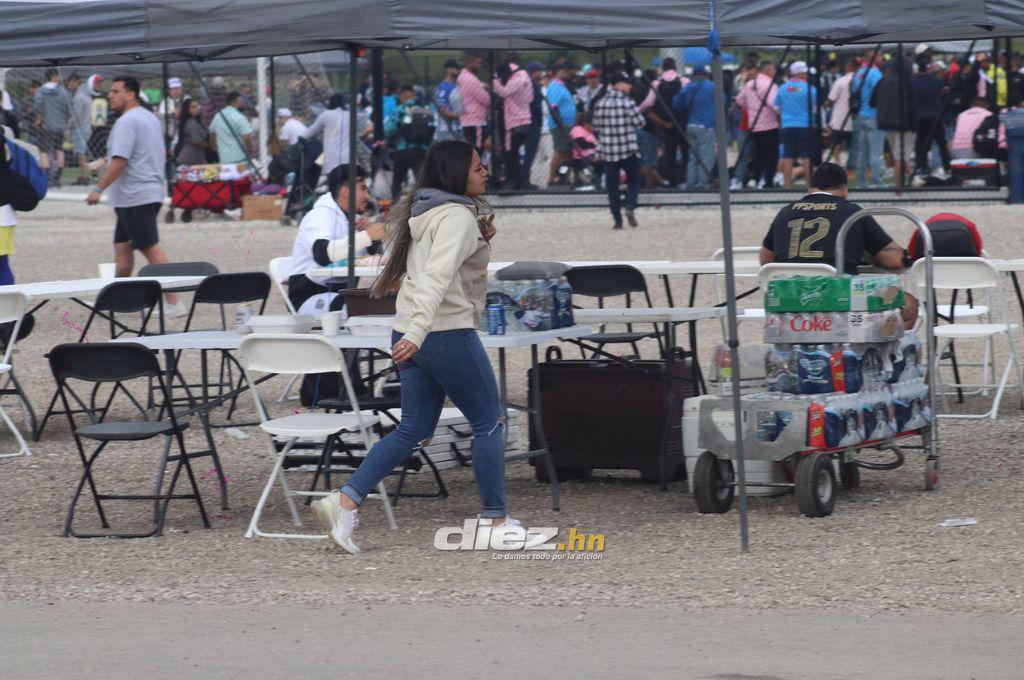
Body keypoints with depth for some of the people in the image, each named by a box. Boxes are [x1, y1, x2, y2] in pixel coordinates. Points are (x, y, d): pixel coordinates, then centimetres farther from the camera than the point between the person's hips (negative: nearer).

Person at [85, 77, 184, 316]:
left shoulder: (127, 122, -15)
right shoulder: (151, 118, 17)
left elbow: (119, 161, -23)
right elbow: (163, 154, 25)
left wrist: (98, 189, -19)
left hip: (135, 196, -10)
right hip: (150, 192, 10)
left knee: (151, 249, -11)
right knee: (122, 247, 15)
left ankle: (173, 303, -14)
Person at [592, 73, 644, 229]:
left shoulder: (600, 104, 3)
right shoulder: (627, 103, -10)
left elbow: (596, 125, 8)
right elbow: (639, 123, -6)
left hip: (608, 151, 3)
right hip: (629, 150, -3)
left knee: (612, 185, 6)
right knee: (633, 180, 11)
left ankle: (617, 219, 2)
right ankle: (630, 207, -12)